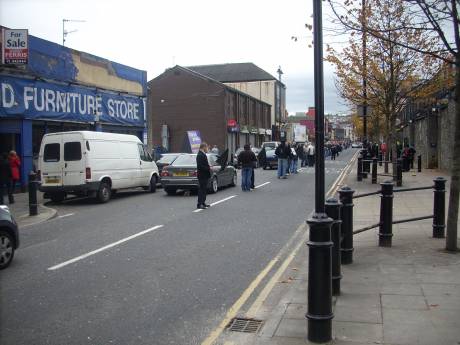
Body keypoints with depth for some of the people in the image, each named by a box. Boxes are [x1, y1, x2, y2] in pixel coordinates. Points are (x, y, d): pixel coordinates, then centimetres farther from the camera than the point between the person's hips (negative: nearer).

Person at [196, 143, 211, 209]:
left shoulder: (203, 154, 15)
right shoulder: (200, 155, -18)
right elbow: (200, 166, -25)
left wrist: (209, 167, 9)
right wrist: (209, 168, -21)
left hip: (205, 175, 11)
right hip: (202, 175, -11)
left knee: (204, 189, 15)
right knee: (201, 189, -7)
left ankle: (203, 203, 23)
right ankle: (199, 204, -4)